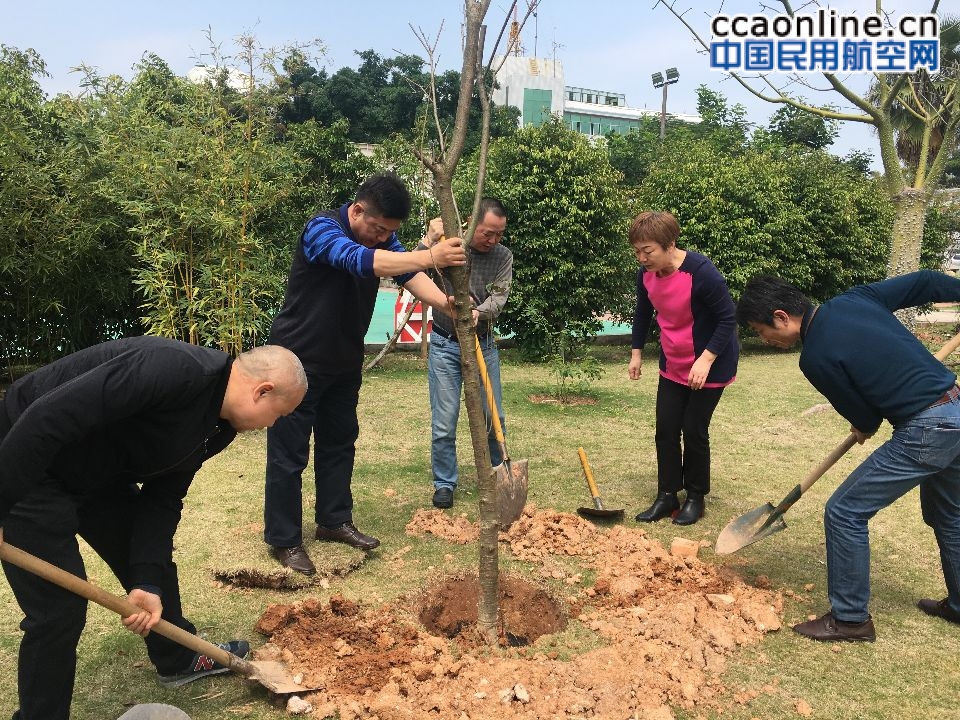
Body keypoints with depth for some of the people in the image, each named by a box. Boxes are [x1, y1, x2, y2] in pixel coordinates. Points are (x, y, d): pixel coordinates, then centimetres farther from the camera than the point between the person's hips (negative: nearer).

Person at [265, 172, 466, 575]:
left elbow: (409, 275, -14)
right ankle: (283, 540, 11)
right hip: (298, 360, -7)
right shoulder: (322, 231, -23)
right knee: (289, 451, 0)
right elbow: (359, 260, -43)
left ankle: (334, 521, 29)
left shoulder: (381, 238, 1)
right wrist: (430, 257, -52)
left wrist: (443, 302, -34)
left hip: (344, 361, 8)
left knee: (340, 442, 15)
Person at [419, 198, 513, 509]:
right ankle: (444, 483, 15)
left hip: (484, 344, 3)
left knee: (493, 417, 10)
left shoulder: (503, 256, 0)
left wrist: (479, 312, -33)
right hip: (445, 345, -2)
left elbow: (499, 296, -13)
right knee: (444, 421, -1)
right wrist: (429, 240, -27)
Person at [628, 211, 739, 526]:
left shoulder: (701, 273, -27)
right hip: (672, 366, 6)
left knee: (693, 431, 1)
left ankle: (695, 497, 20)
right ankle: (667, 496, 19)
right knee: (666, 430, 6)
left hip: (708, 366, -6)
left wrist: (706, 359, -28)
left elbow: (728, 318, -22)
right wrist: (636, 353, 11)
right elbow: (643, 313, 11)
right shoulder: (646, 274, -7)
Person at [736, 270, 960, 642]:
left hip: (927, 431, -9)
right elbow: (923, 282, 10)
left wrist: (864, 428, 19)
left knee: (844, 512, 0)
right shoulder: (854, 299, 3)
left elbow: (864, 420, -5)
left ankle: (850, 619, 12)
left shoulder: (815, 357, -16)